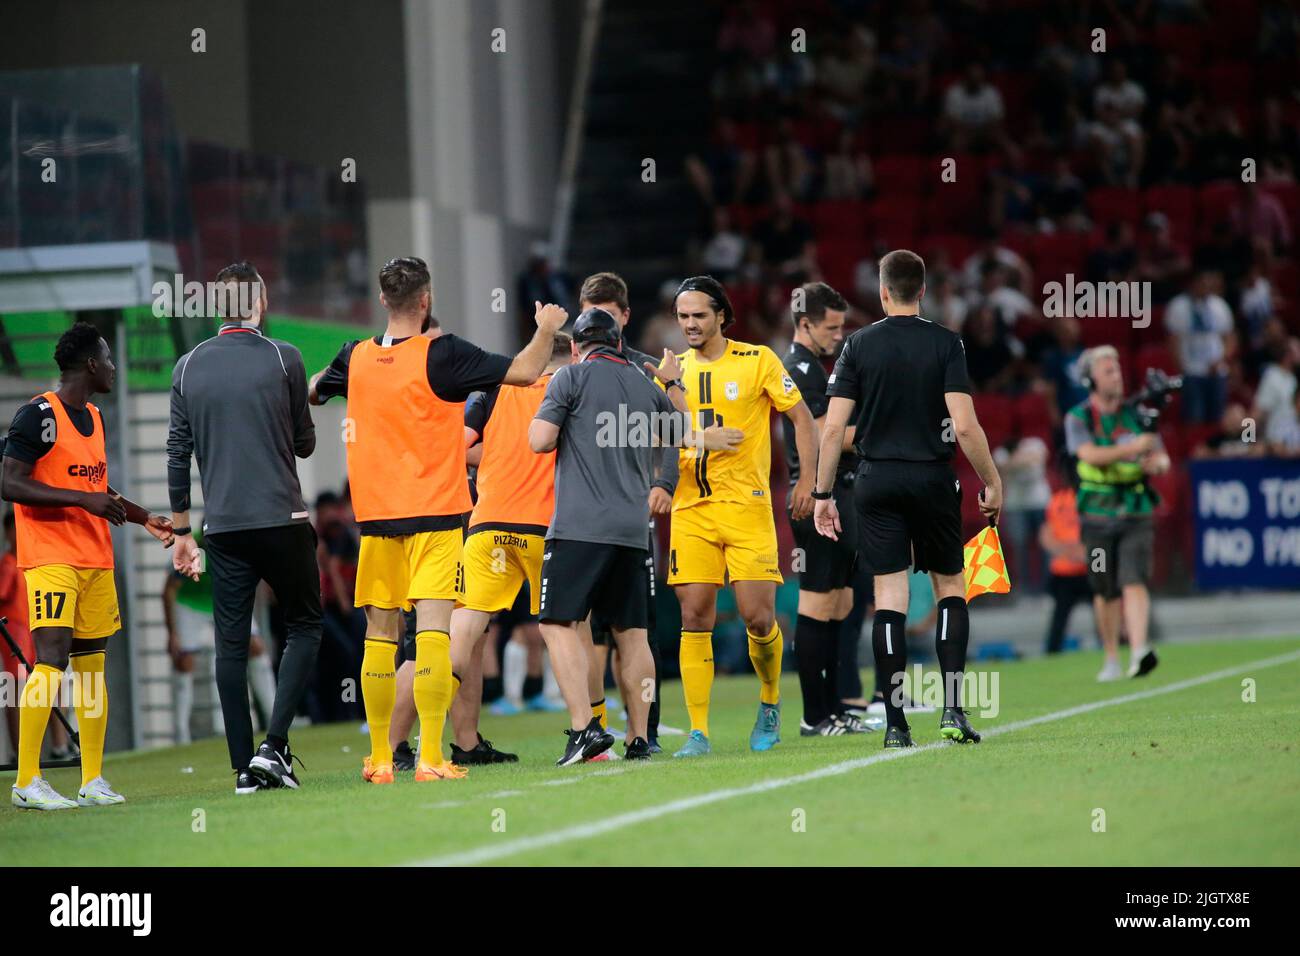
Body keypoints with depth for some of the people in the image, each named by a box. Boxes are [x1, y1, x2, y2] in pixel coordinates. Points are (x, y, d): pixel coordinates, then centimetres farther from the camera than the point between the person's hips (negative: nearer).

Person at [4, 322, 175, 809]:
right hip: (51, 558, -9)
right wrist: (83, 499, -23)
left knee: (91, 664, 8)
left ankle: (93, 781, 12)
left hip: (96, 561, 9)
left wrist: (145, 519, 21)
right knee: (51, 660, -15)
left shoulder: (94, 418, 16)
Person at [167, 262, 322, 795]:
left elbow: (177, 455, 8)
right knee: (303, 626, 8)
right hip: (282, 520, -3)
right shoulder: (283, 358, -3)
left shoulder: (188, 367, 7)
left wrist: (182, 532, 14)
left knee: (231, 643, 5)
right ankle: (273, 746, -7)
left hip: (222, 527, 3)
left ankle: (244, 768, 2)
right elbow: (305, 444, 4)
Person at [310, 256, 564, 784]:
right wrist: (546, 329, 8)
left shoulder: (356, 357, 4)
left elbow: (311, 392, 24)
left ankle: (378, 759, 14)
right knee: (433, 629, -9)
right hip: (434, 514, -4)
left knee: (380, 635, 10)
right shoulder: (442, 354, -10)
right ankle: (430, 757, -17)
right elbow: (524, 372, -10)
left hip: (375, 517, 4)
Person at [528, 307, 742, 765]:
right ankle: (638, 738, 9)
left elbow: (539, 440, -5)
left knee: (559, 623, -6)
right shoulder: (649, 388, 17)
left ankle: (585, 727, -20)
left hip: (580, 525, -5)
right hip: (633, 527, 6)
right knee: (632, 632, 10)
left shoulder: (572, 377, 0)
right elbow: (680, 435, 34)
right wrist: (673, 383, 45)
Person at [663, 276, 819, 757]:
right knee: (694, 617, -5)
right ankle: (698, 732, -4)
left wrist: (808, 478, -3)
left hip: (746, 504, -3)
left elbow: (801, 416, 5)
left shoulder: (758, 360, 1)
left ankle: (770, 703, 21)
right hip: (690, 507, 3)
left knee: (757, 616, -7)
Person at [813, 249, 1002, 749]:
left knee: (889, 598, 1)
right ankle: (952, 708, 0)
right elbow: (965, 426, -10)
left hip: (877, 482, 1)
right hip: (933, 479, -1)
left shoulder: (859, 345, 0)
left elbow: (832, 429, -3)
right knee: (950, 588, 13)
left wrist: (823, 493, 4)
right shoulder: (945, 343, -3)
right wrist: (991, 483, 1)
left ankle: (895, 723, -2)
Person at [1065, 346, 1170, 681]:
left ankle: (1139, 652, -29)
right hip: (1098, 516, 0)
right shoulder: (1078, 418, 0)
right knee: (1105, 591, 6)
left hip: (1136, 514, 0)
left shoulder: (1135, 415, 7)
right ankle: (1111, 660, 20)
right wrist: (1132, 448, -29)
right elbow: (1090, 455, -18)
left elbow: (1161, 457, 10)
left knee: (1134, 581, -16)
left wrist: (1157, 462, -14)